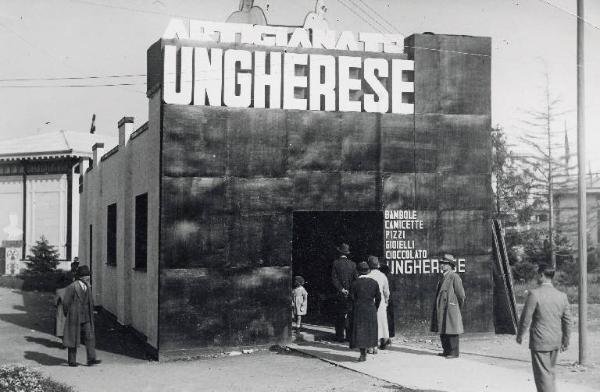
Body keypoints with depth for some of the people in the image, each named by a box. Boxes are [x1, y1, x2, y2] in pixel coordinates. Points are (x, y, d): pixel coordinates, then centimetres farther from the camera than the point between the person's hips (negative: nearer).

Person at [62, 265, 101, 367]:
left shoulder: (88, 286, 8)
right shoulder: (72, 287, -12)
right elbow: (66, 303, -10)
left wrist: (90, 314, 14)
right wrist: (68, 316, -4)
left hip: (86, 318, 6)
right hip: (75, 318, -6)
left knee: (90, 337, -3)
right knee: (73, 339, 4)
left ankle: (91, 359, -4)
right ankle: (72, 361, 13)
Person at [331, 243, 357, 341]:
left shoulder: (336, 263, -5)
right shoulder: (353, 264, 2)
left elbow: (334, 279, -10)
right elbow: (355, 279, 0)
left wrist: (341, 289, -8)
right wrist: (350, 291, 4)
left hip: (339, 294, -2)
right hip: (350, 294, 2)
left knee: (339, 316, 5)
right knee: (350, 315, 8)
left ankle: (339, 336, 6)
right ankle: (349, 335, 9)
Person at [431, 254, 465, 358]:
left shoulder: (454, 277, -9)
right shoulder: (443, 278, 17)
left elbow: (461, 294, -8)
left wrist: (458, 309, 1)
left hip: (450, 309, -9)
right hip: (441, 309, 9)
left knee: (451, 331, -5)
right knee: (443, 332, 11)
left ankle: (454, 352, 0)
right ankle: (446, 351, 19)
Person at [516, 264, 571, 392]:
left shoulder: (534, 294, -16)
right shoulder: (562, 296, 1)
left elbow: (525, 318, -12)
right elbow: (567, 321, 7)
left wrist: (519, 335, 3)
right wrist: (565, 341, 18)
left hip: (540, 342, -6)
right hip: (555, 342, 6)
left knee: (543, 375, -1)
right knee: (550, 372, 21)